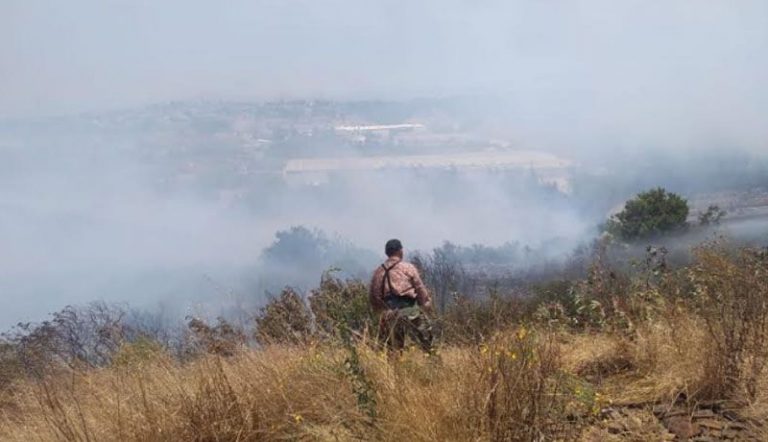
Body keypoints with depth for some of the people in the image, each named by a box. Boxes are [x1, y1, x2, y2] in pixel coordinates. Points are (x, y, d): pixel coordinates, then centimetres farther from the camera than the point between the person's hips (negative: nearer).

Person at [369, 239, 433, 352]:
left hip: (390, 312, 4)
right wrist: (427, 304, 10)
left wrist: (381, 312, 18)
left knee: (393, 349, 12)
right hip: (410, 309, -4)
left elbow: (374, 295, 9)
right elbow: (420, 289, -1)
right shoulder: (408, 267, -3)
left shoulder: (378, 271, 7)